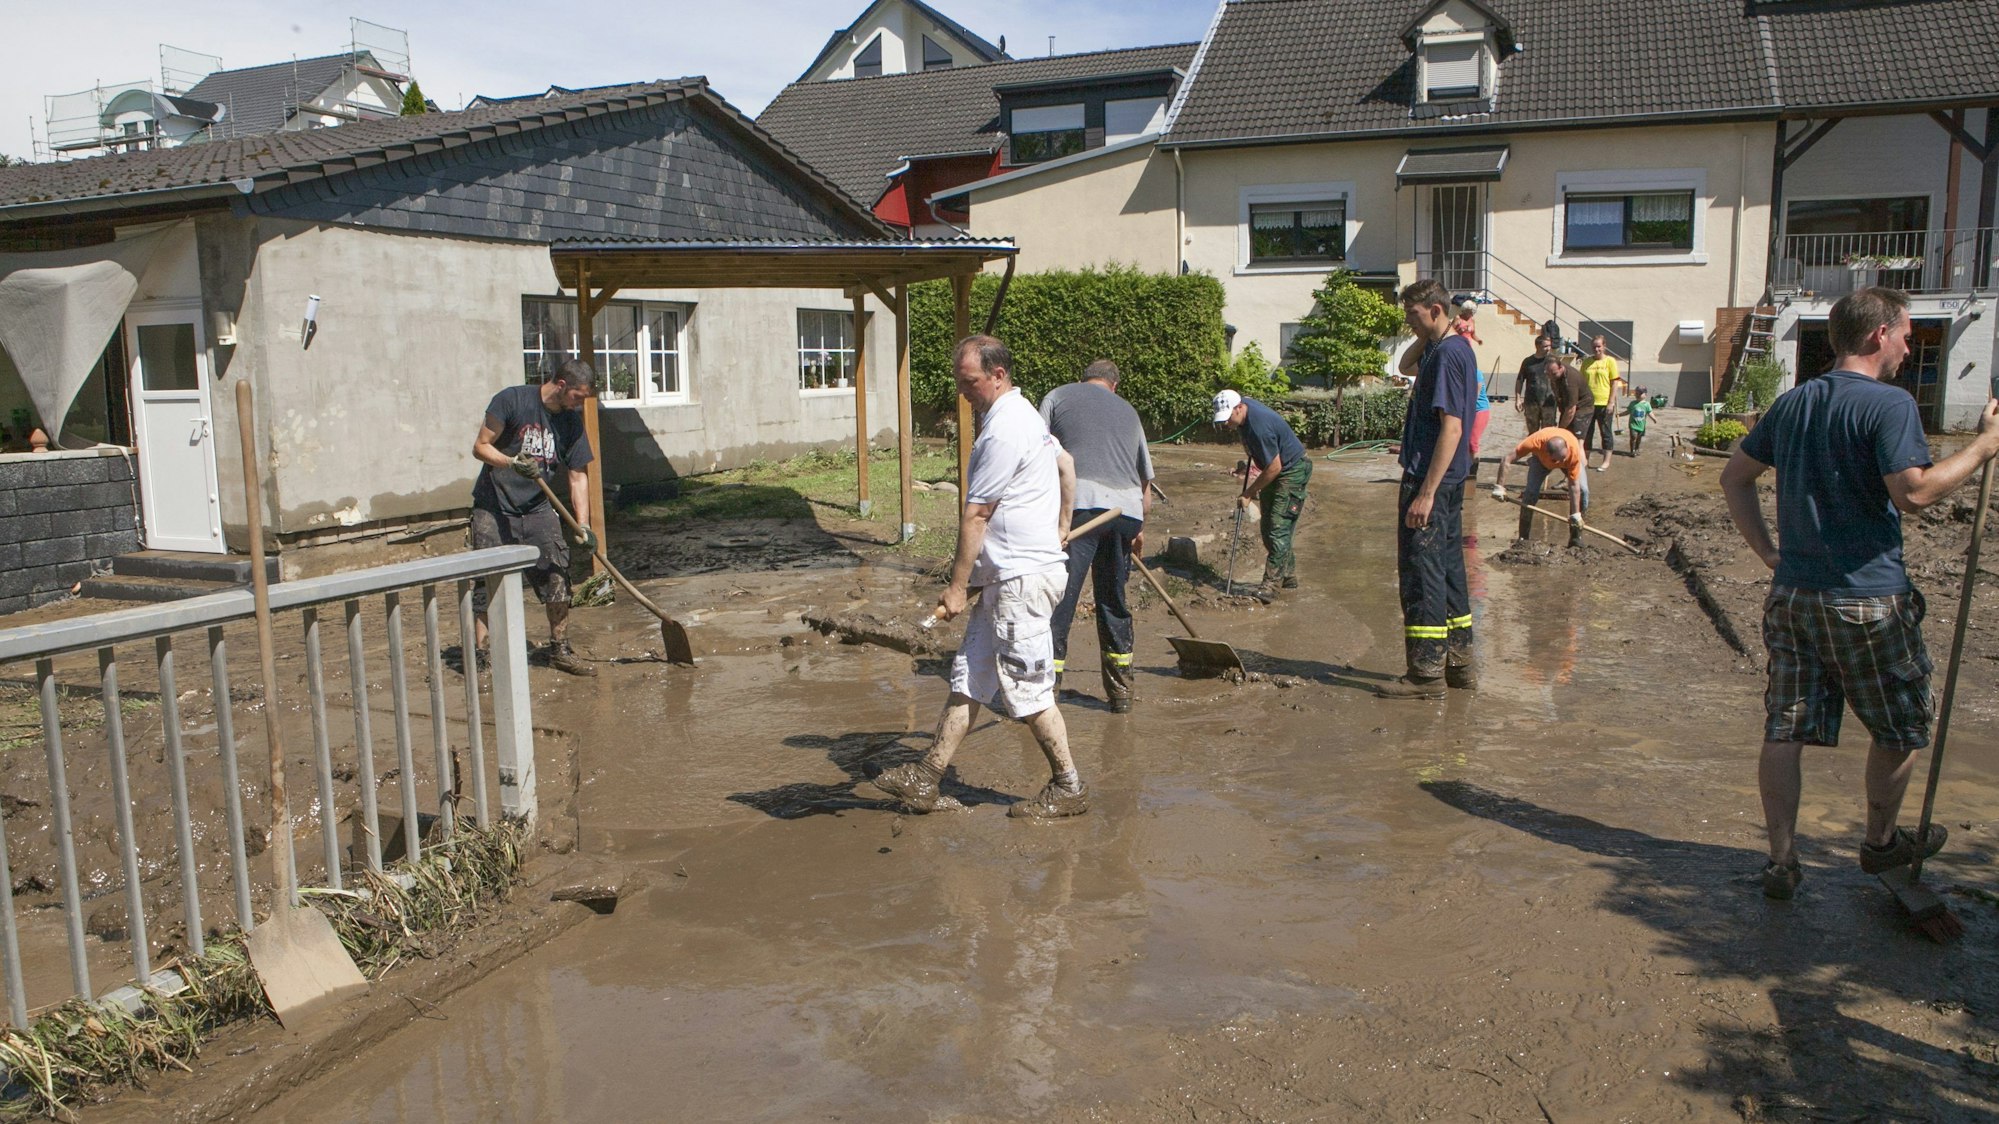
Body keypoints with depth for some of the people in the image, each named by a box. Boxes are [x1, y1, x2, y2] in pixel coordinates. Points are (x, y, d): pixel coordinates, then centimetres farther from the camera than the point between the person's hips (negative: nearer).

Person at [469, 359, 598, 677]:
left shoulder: (571, 422, 3)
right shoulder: (511, 400, -11)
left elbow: (577, 477, 4)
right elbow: (480, 447, -8)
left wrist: (583, 526, -6)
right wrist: (512, 463, -27)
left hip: (537, 510, 5)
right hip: (494, 508, -4)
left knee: (557, 577, 0)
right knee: (487, 585, -5)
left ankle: (560, 650, 13)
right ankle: (479, 656, 2)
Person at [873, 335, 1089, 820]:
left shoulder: (1002, 431, -18)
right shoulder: (1024, 414, 15)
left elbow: (975, 516, -16)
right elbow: (1066, 465, 30)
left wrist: (957, 586, -12)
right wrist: (1060, 526, 40)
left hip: (1022, 578, -11)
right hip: (1007, 578, 11)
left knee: (1027, 689, -2)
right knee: (969, 676, 10)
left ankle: (1068, 788, 11)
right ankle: (927, 777, 14)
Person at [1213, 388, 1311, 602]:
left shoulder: (1259, 426, -33)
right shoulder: (1244, 405, -4)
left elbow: (1274, 467, -27)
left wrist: (1249, 493, -19)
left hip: (1292, 472, -10)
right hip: (1275, 470, 10)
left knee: (1278, 528, -15)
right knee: (1267, 527, 12)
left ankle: (1270, 586, -16)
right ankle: (1288, 576, 24)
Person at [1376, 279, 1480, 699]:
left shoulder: (1446, 355, -17)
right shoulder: (1457, 348, 13)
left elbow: (1452, 428, -24)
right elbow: (1410, 366, 34)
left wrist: (1426, 492, -25)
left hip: (1430, 480, -11)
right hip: (1449, 480, 11)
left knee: (1421, 571, -5)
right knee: (1448, 568, 15)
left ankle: (1426, 673, 0)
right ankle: (1458, 663, 24)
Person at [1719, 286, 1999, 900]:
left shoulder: (1792, 403, 10)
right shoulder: (1890, 404, -12)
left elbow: (1734, 476, 15)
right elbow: (1913, 492, -22)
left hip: (1792, 593, 6)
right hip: (1866, 599, -6)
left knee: (1785, 729, 6)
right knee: (1900, 726, 17)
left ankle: (1782, 860, 8)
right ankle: (1881, 842, 31)